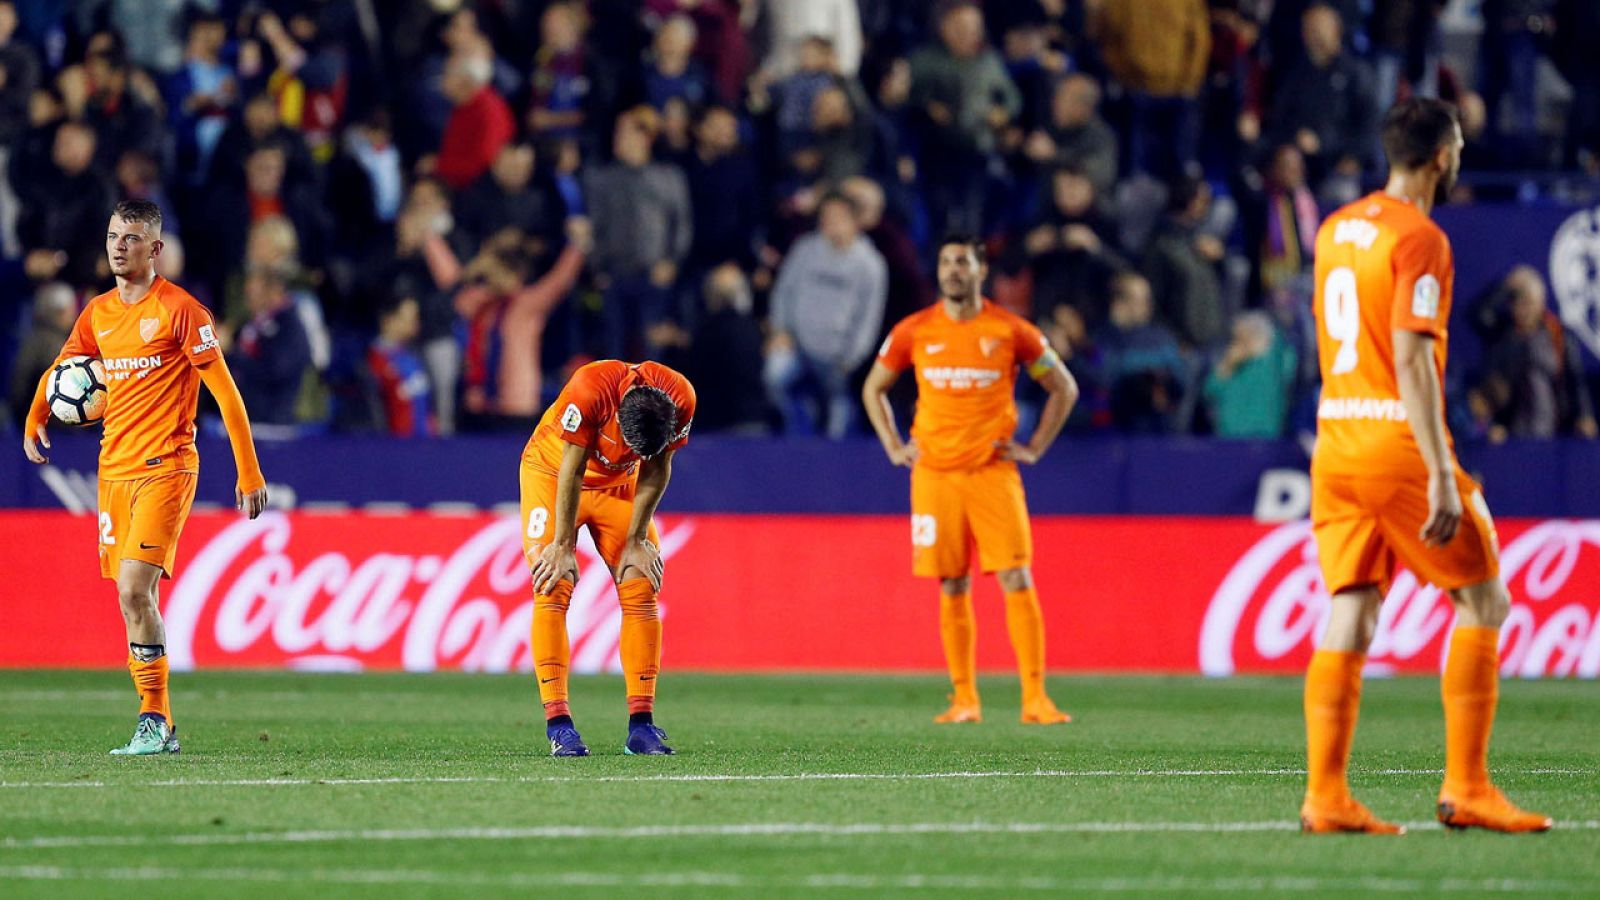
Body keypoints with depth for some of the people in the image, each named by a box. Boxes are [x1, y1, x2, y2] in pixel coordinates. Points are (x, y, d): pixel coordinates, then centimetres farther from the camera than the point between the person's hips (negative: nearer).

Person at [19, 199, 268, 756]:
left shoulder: (179, 309, -7)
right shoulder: (98, 314, 11)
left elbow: (224, 391, -7)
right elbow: (60, 370, 29)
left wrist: (249, 474, -10)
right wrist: (34, 420, 12)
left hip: (166, 467, -6)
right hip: (114, 469, 6)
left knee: (135, 587, -19)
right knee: (132, 600, 6)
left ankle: (154, 721, -12)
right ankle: (160, 727, 14)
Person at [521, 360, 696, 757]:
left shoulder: (681, 400, -26)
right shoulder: (590, 390, -38)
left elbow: (655, 470, -11)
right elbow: (572, 472, -28)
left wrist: (635, 541, -8)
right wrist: (563, 546, -21)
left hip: (618, 483, 4)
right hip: (552, 472, -4)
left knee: (641, 591, -7)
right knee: (553, 589, -16)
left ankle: (641, 724, -4)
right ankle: (558, 723, -18)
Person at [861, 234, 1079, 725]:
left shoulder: (1010, 331, 0)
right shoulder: (913, 331, 4)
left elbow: (1064, 388, 10)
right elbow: (873, 389, 19)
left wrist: (1033, 448, 3)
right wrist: (895, 448, 9)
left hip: (993, 472, -2)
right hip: (935, 475, 2)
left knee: (1017, 581, -11)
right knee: (953, 588, 3)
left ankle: (1035, 698, -10)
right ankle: (964, 699, 11)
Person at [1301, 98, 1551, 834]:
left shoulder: (1335, 230, 14)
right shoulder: (1420, 239, -11)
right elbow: (1411, 360, -18)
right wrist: (1441, 478, -21)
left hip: (1334, 441, 7)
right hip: (1399, 443, -7)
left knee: (1348, 617, 4)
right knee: (1483, 602, 4)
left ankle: (1325, 794, -3)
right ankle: (1466, 788, 0)